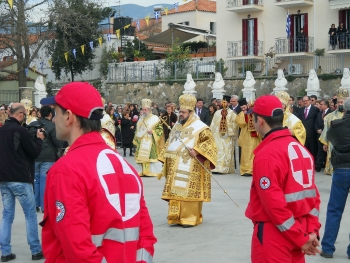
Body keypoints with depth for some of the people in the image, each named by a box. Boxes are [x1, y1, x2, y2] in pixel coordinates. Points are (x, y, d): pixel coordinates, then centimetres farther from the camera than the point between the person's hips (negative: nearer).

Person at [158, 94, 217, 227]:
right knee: (175, 191, 6)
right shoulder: (177, 126, 15)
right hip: (175, 168, 7)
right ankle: (176, 217, 14)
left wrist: (197, 151, -22)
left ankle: (190, 218, 2)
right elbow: (169, 144, 24)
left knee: (189, 192, -5)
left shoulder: (200, 127, -7)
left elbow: (210, 142, -12)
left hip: (190, 169, -7)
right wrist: (165, 158, 16)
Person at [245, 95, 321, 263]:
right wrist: (312, 230, 3)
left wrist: (300, 238, -14)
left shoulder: (266, 154, -18)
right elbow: (312, 193, 7)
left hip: (274, 233, -8)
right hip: (300, 231, 8)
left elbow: (274, 204, -21)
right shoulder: (301, 148, 8)